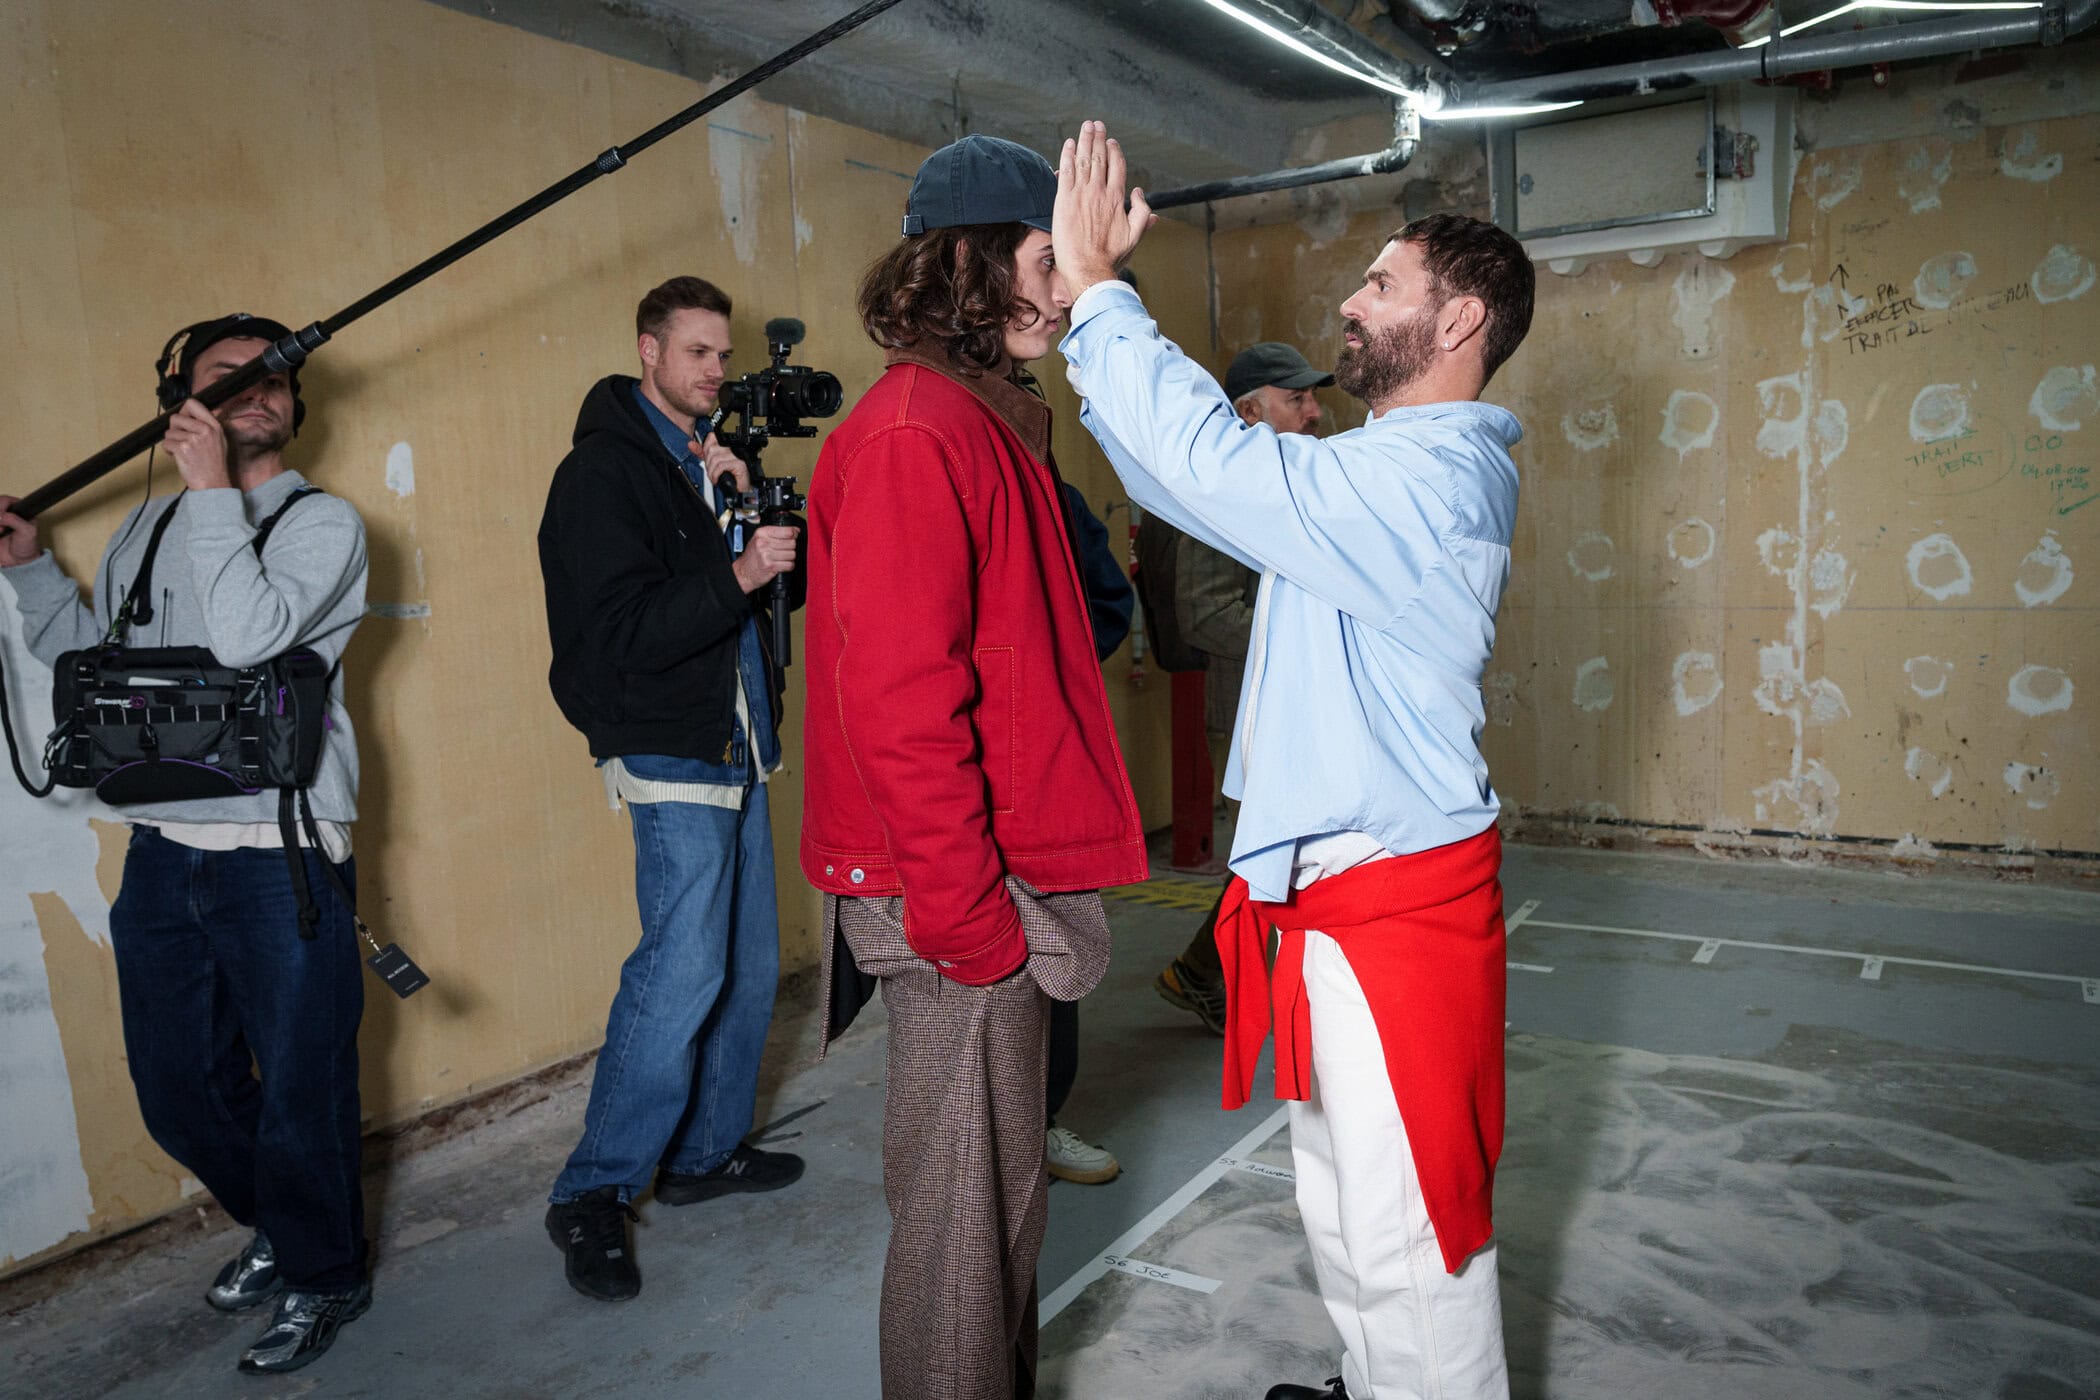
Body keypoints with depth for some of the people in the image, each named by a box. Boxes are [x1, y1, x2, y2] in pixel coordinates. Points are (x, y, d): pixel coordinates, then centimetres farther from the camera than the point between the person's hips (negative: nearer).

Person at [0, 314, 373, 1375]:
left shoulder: (321, 521, -5)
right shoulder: (148, 526, 14)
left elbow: (245, 635, -22)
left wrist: (213, 491, -17)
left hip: (278, 856, -6)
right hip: (161, 851, 6)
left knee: (297, 1089, 3)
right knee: (177, 1091, 17)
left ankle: (321, 1276, 26)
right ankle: (274, 1225, 41)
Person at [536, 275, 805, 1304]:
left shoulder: (714, 459, 16)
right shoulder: (603, 470, -8)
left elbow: (788, 585, 9)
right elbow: (621, 632, -18)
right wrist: (735, 574, -28)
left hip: (738, 747, 8)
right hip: (671, 756, -8)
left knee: (749, 966, 11)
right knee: (682, 975, -11)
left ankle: (706, 1151, 27)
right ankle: (592, 1196, 3)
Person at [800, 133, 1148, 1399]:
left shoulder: (988, 423, 16)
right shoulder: (913, 432, -16)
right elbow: (895, 695, -22)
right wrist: (962, 905, -20)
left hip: (1003, 878, 10)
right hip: (963, 895, -10)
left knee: (1001, 1182, 21)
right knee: (966, 1196, 5)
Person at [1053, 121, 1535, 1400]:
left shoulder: (1430, 474, -19)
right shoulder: (1393, 469, 14)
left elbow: (1213, 465, -30)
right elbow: (1202, 476, 12)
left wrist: (1098, 287, -21)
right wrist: (1093, 320, 8)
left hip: (1396, 901, -11)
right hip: (1342, 887, 11)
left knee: (1408, 1233, 4)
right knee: (1346, 1203, 24)